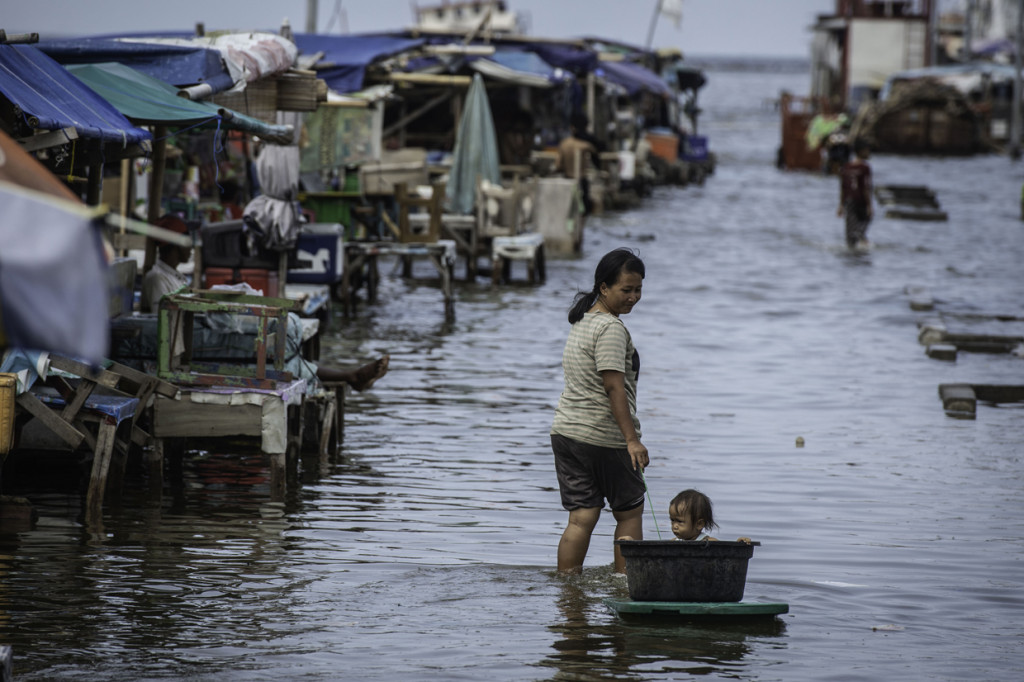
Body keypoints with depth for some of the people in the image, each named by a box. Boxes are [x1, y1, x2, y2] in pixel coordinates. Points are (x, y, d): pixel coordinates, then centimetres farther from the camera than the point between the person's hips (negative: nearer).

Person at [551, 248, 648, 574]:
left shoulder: (582, 320, 15)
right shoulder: (610, 327, -14)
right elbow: (614, 386, -20)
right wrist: (632, 439, -21)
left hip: (566, 431, 8)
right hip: (605, 437, -8)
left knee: (581, 517, 5)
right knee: (629, 512, 8)